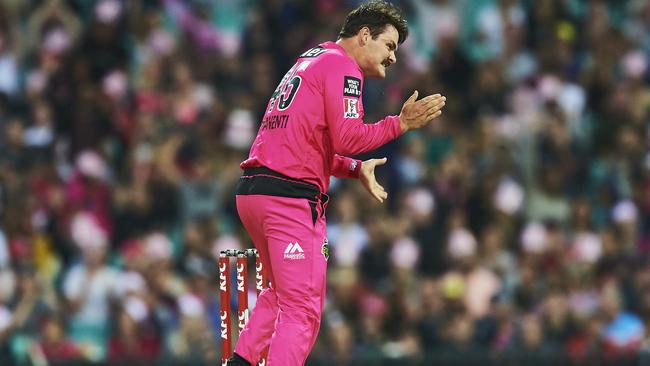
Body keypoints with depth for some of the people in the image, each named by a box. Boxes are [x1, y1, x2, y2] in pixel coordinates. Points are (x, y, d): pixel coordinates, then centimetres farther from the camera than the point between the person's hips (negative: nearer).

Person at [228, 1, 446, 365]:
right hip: (291, 196, -9)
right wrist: (401, 123, -9)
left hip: (251, 191, 9)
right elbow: (347, 138, -16)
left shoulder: (309, 62, 24)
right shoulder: (342, 67, -5)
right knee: (302, 310, -8)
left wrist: (356, 169, 18)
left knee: (283, 292, 25)